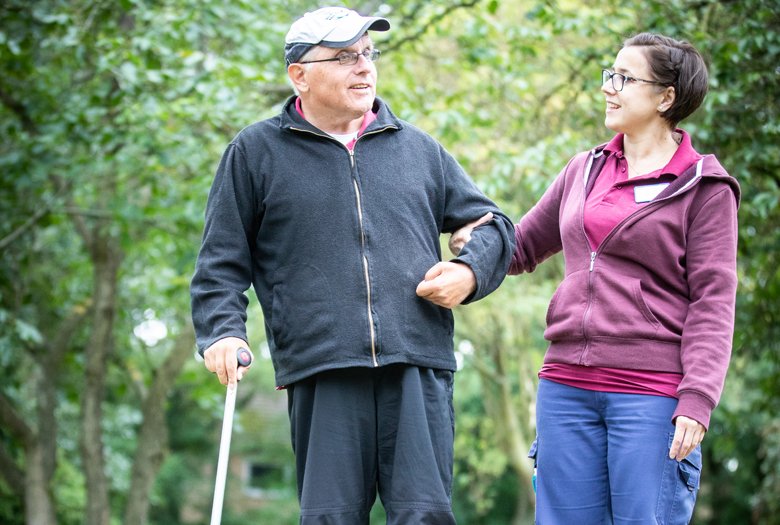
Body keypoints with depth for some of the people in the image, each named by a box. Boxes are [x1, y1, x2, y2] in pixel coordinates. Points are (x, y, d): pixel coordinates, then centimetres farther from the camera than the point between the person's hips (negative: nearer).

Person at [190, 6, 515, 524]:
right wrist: (223, 332, -4)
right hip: (321, 374, -1)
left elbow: (493, 225, 26)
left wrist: (469, 273, 6)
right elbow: (222, 262, 12)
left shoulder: (419, 149, 18)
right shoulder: (255, 152, 12)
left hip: (419, 369, 2)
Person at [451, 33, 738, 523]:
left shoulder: (704, 187, 0)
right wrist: (476, 242, 3)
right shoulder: (585, 170, 16)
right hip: (566, 387, 6)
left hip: (651, 394, -5)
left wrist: (697, 400, -17)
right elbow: (523, 245, 26)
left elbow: (713, 303, -6)